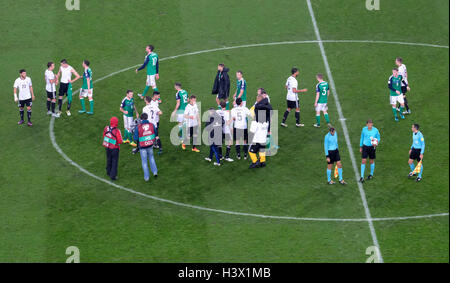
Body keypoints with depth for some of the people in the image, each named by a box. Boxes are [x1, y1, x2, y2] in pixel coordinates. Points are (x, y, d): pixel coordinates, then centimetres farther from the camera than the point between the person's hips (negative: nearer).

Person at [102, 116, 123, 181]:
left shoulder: (106, 128, -10)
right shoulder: (117, 131, -27)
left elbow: (104, 136, 6)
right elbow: (120, 141, -21)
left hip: (107, 147, 5)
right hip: (114, 148, -5)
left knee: (109, 160, 24)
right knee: (114, 162, 8)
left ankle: (109, 172, 41)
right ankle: (113, 176, 10)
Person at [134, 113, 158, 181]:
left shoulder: (138, 127, -18)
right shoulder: (151, 125, -10)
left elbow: (136, 138, -14)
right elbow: (155, 135, 1)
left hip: (142, 146, -2)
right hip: (150, 145, 3)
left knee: (144, 161, 12)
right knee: (151, 157, 28)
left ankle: (146, 177, 19)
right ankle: (155, 171, 23)